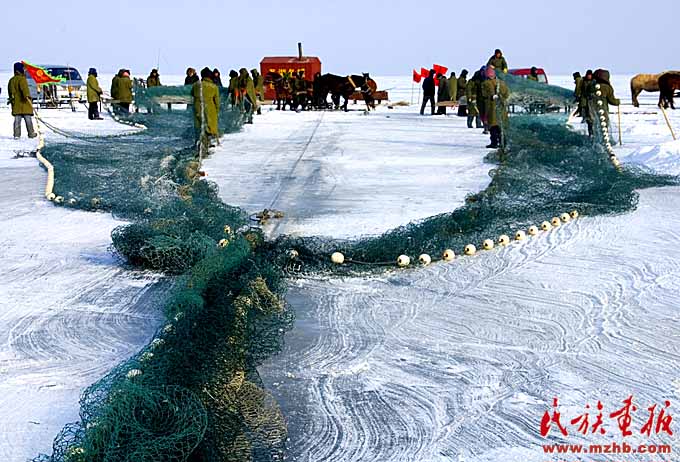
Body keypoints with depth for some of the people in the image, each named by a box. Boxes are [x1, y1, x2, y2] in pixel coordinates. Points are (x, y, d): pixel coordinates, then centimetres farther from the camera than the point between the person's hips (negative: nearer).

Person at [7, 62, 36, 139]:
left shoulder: (11, 80, 15)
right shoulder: (22, 79, -10)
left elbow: (10, 91, 28)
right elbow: (24, 88, -29)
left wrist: (11, 99, 42)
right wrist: (27, 96, -42)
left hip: (16, 104, 7)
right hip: (24, 103, -7)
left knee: (17, 120, 6)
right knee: (28, 119, 2)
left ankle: (16, 134, 1)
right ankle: (31, 133, 7)